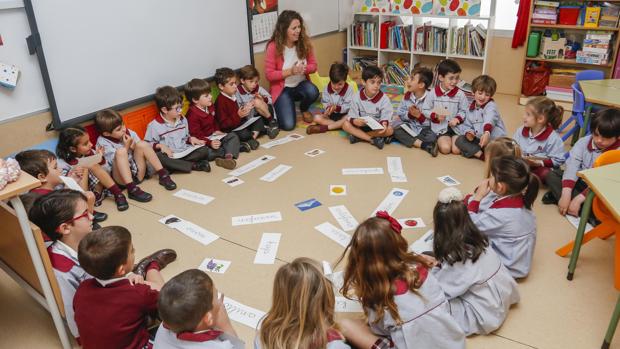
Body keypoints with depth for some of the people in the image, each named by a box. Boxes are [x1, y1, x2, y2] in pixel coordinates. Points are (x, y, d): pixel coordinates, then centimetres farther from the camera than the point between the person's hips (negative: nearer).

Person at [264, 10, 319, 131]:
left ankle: (304, 109, 4)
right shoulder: (273, 47, -19)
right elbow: (269, 74, -15)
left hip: (301, 84, 3)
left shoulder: (304, 42, -8)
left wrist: (304, 68, -23)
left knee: (313, 92, -34)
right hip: (282, 88, -3)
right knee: (288, 125, -18)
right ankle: (280, 105, 19)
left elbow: (313, 65, 1)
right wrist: (290, 71, -27)